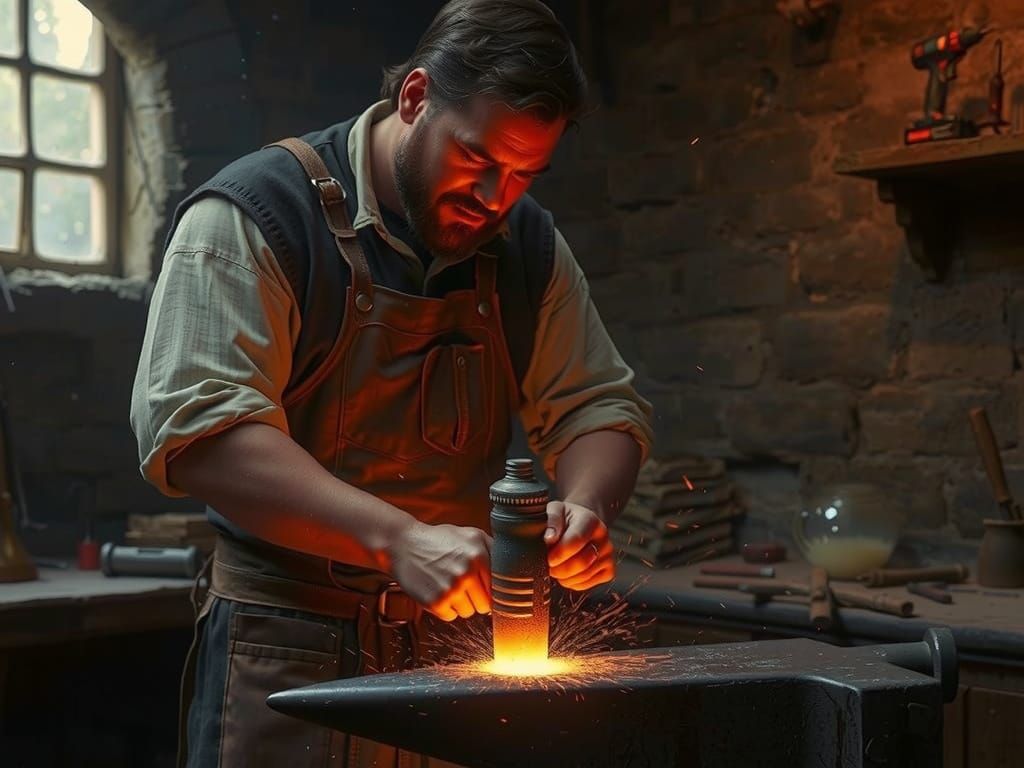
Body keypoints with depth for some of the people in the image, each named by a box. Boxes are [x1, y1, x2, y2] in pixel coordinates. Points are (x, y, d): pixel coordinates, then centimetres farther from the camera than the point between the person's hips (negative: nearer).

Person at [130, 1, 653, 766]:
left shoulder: (529, 243, 6)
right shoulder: (255, 215, -12)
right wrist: (395, 539, -30)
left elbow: (602, 406, 10)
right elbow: (195, 426, -22)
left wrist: (586, 505, -13)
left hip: (463, 642, 5)